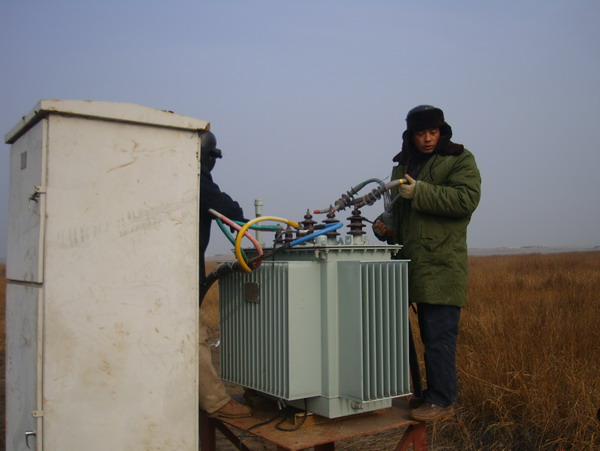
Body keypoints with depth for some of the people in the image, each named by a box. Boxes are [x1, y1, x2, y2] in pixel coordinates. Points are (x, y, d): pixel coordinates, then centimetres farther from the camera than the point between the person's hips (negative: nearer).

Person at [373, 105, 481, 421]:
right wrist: (383, 225, 11)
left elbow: (466, 199, -15)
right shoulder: (403, 166, 20)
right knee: (429, 333, 13)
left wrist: (420, 192, -18)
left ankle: (442, 400, 1)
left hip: (441, 265, -6)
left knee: (440, 335, -7)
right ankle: (433, 392, 22)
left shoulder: (459, 160, 1)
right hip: (415, 264, 7)